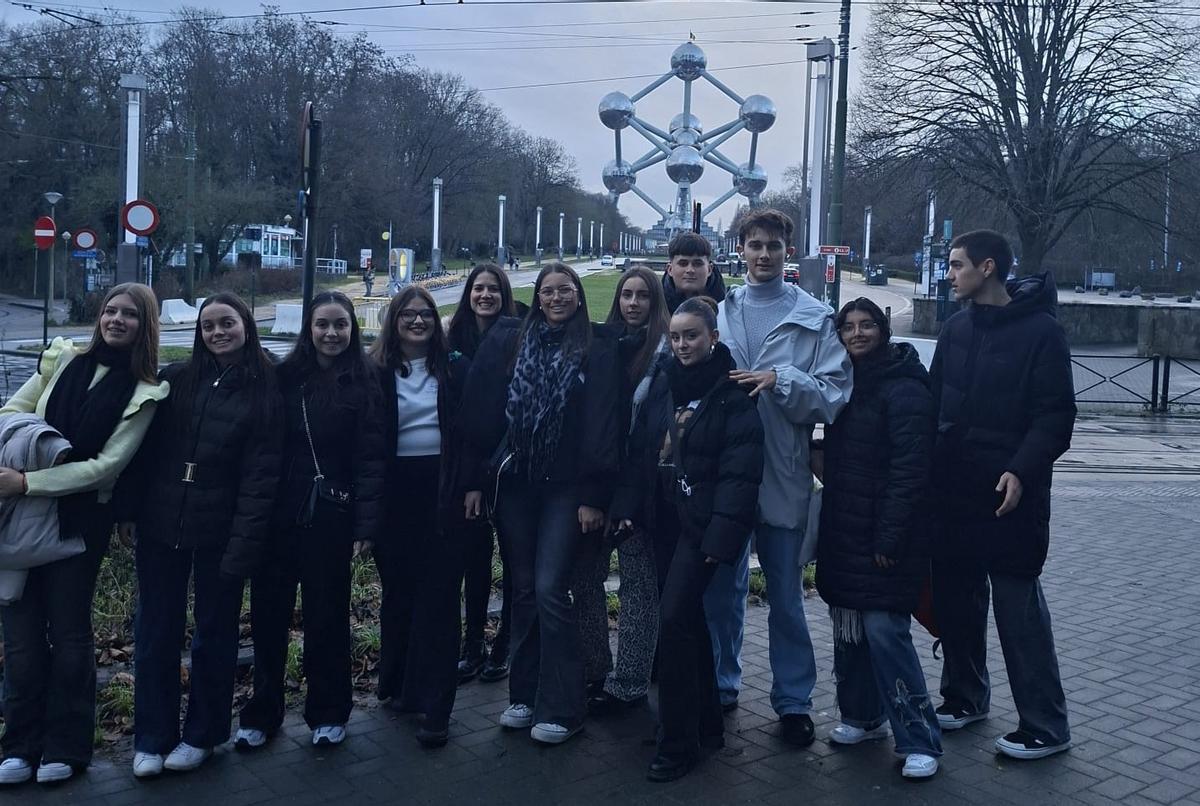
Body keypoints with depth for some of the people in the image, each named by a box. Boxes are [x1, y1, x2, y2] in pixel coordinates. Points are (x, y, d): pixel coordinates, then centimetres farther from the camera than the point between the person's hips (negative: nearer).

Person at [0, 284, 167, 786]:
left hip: (81, 519, -3)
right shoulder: (63, 358, 4)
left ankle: (65, 746, 21)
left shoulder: (143, 392, -6)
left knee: (69, 630, 6)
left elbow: (106, 465, -13)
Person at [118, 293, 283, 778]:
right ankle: (151, 738, 23)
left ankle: (201, 734, 27)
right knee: (156, 633, 9)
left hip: (220, 533, -2)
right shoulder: (175, 380, 3)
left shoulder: (264, 391, -4)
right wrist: (128, 511, -1)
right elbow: (143, 448, 4)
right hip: (161, 526, 2)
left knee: (214, 633, 11)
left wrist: (244, 542, -14)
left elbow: (261, 474, -8)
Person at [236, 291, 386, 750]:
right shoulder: (286, 377, 3)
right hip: (278, 514, 2)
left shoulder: (363, 385, -3)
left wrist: (366, 524, -12)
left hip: (330, 518, -2)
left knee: (326, 615, 8)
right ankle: (262, 711, 24)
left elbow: (371, 459, -6)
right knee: (268, 613, 8)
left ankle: (328, 713, 25)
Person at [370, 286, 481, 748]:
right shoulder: (377, 372, 3)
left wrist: (473, 485, -4)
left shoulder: (456, 368, 4)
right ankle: (401, 684, 26)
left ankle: (434, 709, 3)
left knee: (439, 597, -1)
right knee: (398, 591, 9)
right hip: (395, 493, 1)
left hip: (445, 492, -1)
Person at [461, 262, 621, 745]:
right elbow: (485, 411, 7)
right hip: (515, 484, 4)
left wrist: (594, 495, -12)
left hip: (565, 488, -4)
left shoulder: (597, 352, -1)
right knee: (523, 589, 10)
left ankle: (561, 708, 3)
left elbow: (603, 428, -6)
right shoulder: (514, 344, 9)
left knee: (550, 589, -8)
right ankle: (524, 694, 21)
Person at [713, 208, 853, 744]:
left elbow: (834, 396, -6)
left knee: (785, 594, 8)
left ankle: (794, 701, 22)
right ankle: (719, 686, 31)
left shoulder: (815, 319, 1)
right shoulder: (718, 313, 7)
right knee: (721, 588, 13)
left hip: (783, 475, -2)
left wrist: (783, 380, -18)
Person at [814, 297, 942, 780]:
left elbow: (909, 470, -17)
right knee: (849, 626, 13)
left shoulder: (904, 389, -12)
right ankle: (862, 716, 28)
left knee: (885, 631, -10)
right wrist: (831, 527, 13)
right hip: (844, 532, 8)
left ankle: (919, 740, 1)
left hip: (884, 537, -8)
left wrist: (890, 537, -19)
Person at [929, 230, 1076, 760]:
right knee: (955, 596, 13)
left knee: (1018, 606, -1)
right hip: (953, 490, 6)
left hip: (1009, 493, -6)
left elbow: (1055, 415, -12)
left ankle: (1045, 726, 11)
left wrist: (1021, 470, -24)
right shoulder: (956, 328, 11)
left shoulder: (1040, 330, -8)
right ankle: (964, 697, 30)